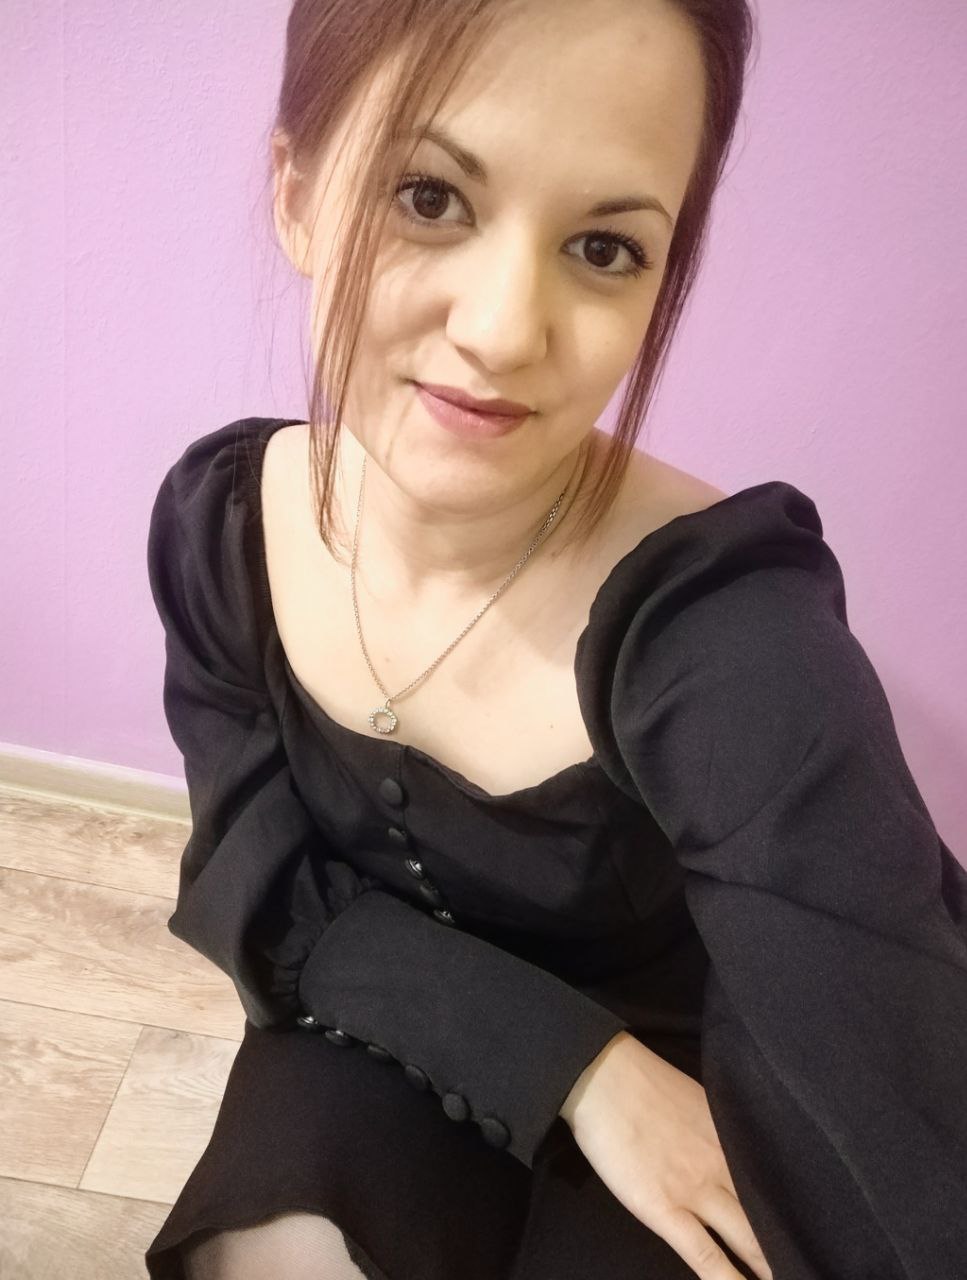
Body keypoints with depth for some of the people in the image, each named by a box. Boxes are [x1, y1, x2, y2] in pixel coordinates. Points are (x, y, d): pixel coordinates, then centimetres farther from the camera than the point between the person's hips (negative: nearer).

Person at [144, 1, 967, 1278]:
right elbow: (269, 898, -12)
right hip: (382, 1047, 2)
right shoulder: (219, 519, -16)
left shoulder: (726, 641, -32)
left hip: (670, 1093, 0)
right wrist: (573, 1063, -23)